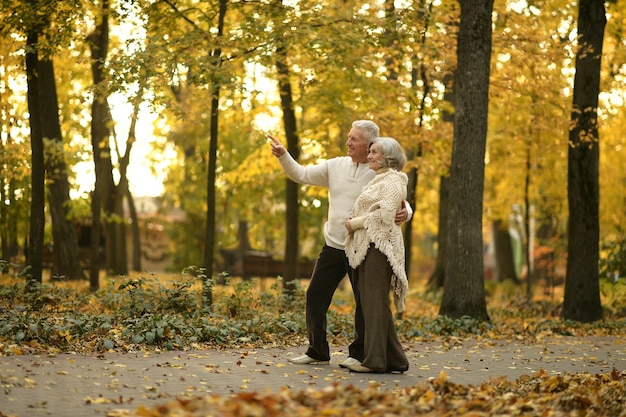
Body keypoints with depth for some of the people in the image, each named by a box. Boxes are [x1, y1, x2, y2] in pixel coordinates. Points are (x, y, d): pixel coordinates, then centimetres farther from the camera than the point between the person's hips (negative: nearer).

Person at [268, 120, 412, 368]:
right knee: (315, 295, 6)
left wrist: (404, 214, -31)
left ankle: (358, 354, 16)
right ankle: (317, 352, 17)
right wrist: (283, 156, -6)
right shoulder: (336, 166, 5)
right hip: (333, 246, 4)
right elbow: (301, 175, 8)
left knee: (365, 301, 2)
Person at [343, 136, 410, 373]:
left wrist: (356, 223, -8)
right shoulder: (378, 181, 25)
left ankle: (375, 360, -11)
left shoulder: (393, 180, -5)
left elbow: (385, 214, -17)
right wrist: (354, 221, 8)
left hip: (380, 246, -10)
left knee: (375, 301, -11)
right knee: (370, 303, 8)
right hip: (365, 246, 10)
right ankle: (394, 359, 11)